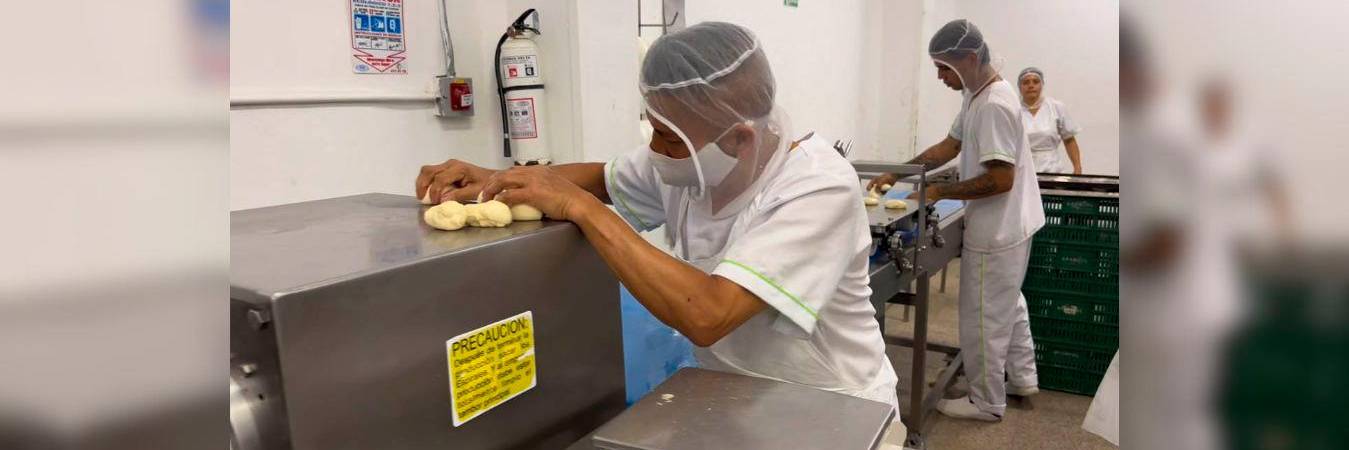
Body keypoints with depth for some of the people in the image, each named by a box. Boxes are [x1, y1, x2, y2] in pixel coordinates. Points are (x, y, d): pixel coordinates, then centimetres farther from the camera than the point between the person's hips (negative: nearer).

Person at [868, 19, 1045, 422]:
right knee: (1007, 304, 25)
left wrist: (940, 192, -20)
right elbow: (949, 147, 11)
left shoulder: (993, 106, -26)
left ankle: (987, 403, 20)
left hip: (997, 232, -10)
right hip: (1010, 226, 10)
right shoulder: (979, 96, 7)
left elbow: (1000, 179, -29)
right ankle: (1022, 378, 41)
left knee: (983, 318, 4)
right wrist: (895, 174, 4)